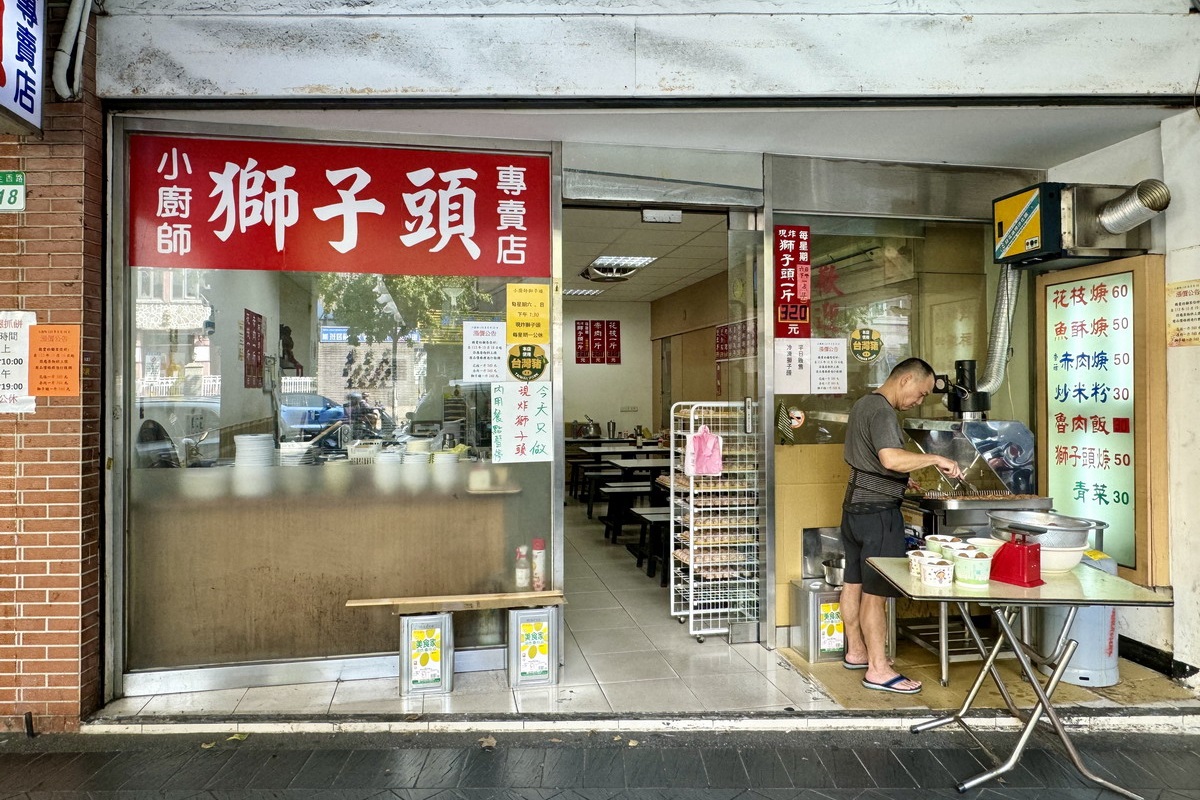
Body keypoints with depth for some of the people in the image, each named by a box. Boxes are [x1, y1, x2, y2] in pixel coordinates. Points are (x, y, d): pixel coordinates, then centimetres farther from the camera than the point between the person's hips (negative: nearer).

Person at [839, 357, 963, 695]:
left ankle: (855, 651, 27)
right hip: (878, 510, -10)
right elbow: (891, 458, -32)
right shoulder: (882, 411, -17)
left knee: (854, 583, 16)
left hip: (855, 504, 10)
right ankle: (878, 670, -1)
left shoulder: (863, 404, 15)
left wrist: (899, 480, 21)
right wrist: (935, 458, -22)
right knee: (876, 591, -6)